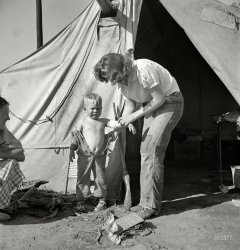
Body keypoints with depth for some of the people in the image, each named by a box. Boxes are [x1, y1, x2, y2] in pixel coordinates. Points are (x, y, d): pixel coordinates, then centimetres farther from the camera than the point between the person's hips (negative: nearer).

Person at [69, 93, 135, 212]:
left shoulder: (103, 121, 6)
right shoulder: (83, 122, 2)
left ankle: (102, 200, 20)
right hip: (85, 155, -1)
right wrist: (72, 150, 2)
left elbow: (116, 123, -3)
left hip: (100, 156, 2)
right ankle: (81, 201, 16)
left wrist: (128, 123, -18)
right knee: (83, 178, 4)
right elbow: (76, 136, 6)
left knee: (100, 178, 7)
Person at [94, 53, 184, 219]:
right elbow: (131, 105, 6)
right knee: (145, 149, 2)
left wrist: (135, 115, -22)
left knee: (152, 148, -19)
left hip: (169, 102, -8)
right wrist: (120, 123, -10)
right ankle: (147, 201, 11)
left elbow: (159, 99, -24)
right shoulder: (121, 81, -5)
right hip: (151, 106, 8)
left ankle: (151, 205, -11)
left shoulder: (144, 70, -30)